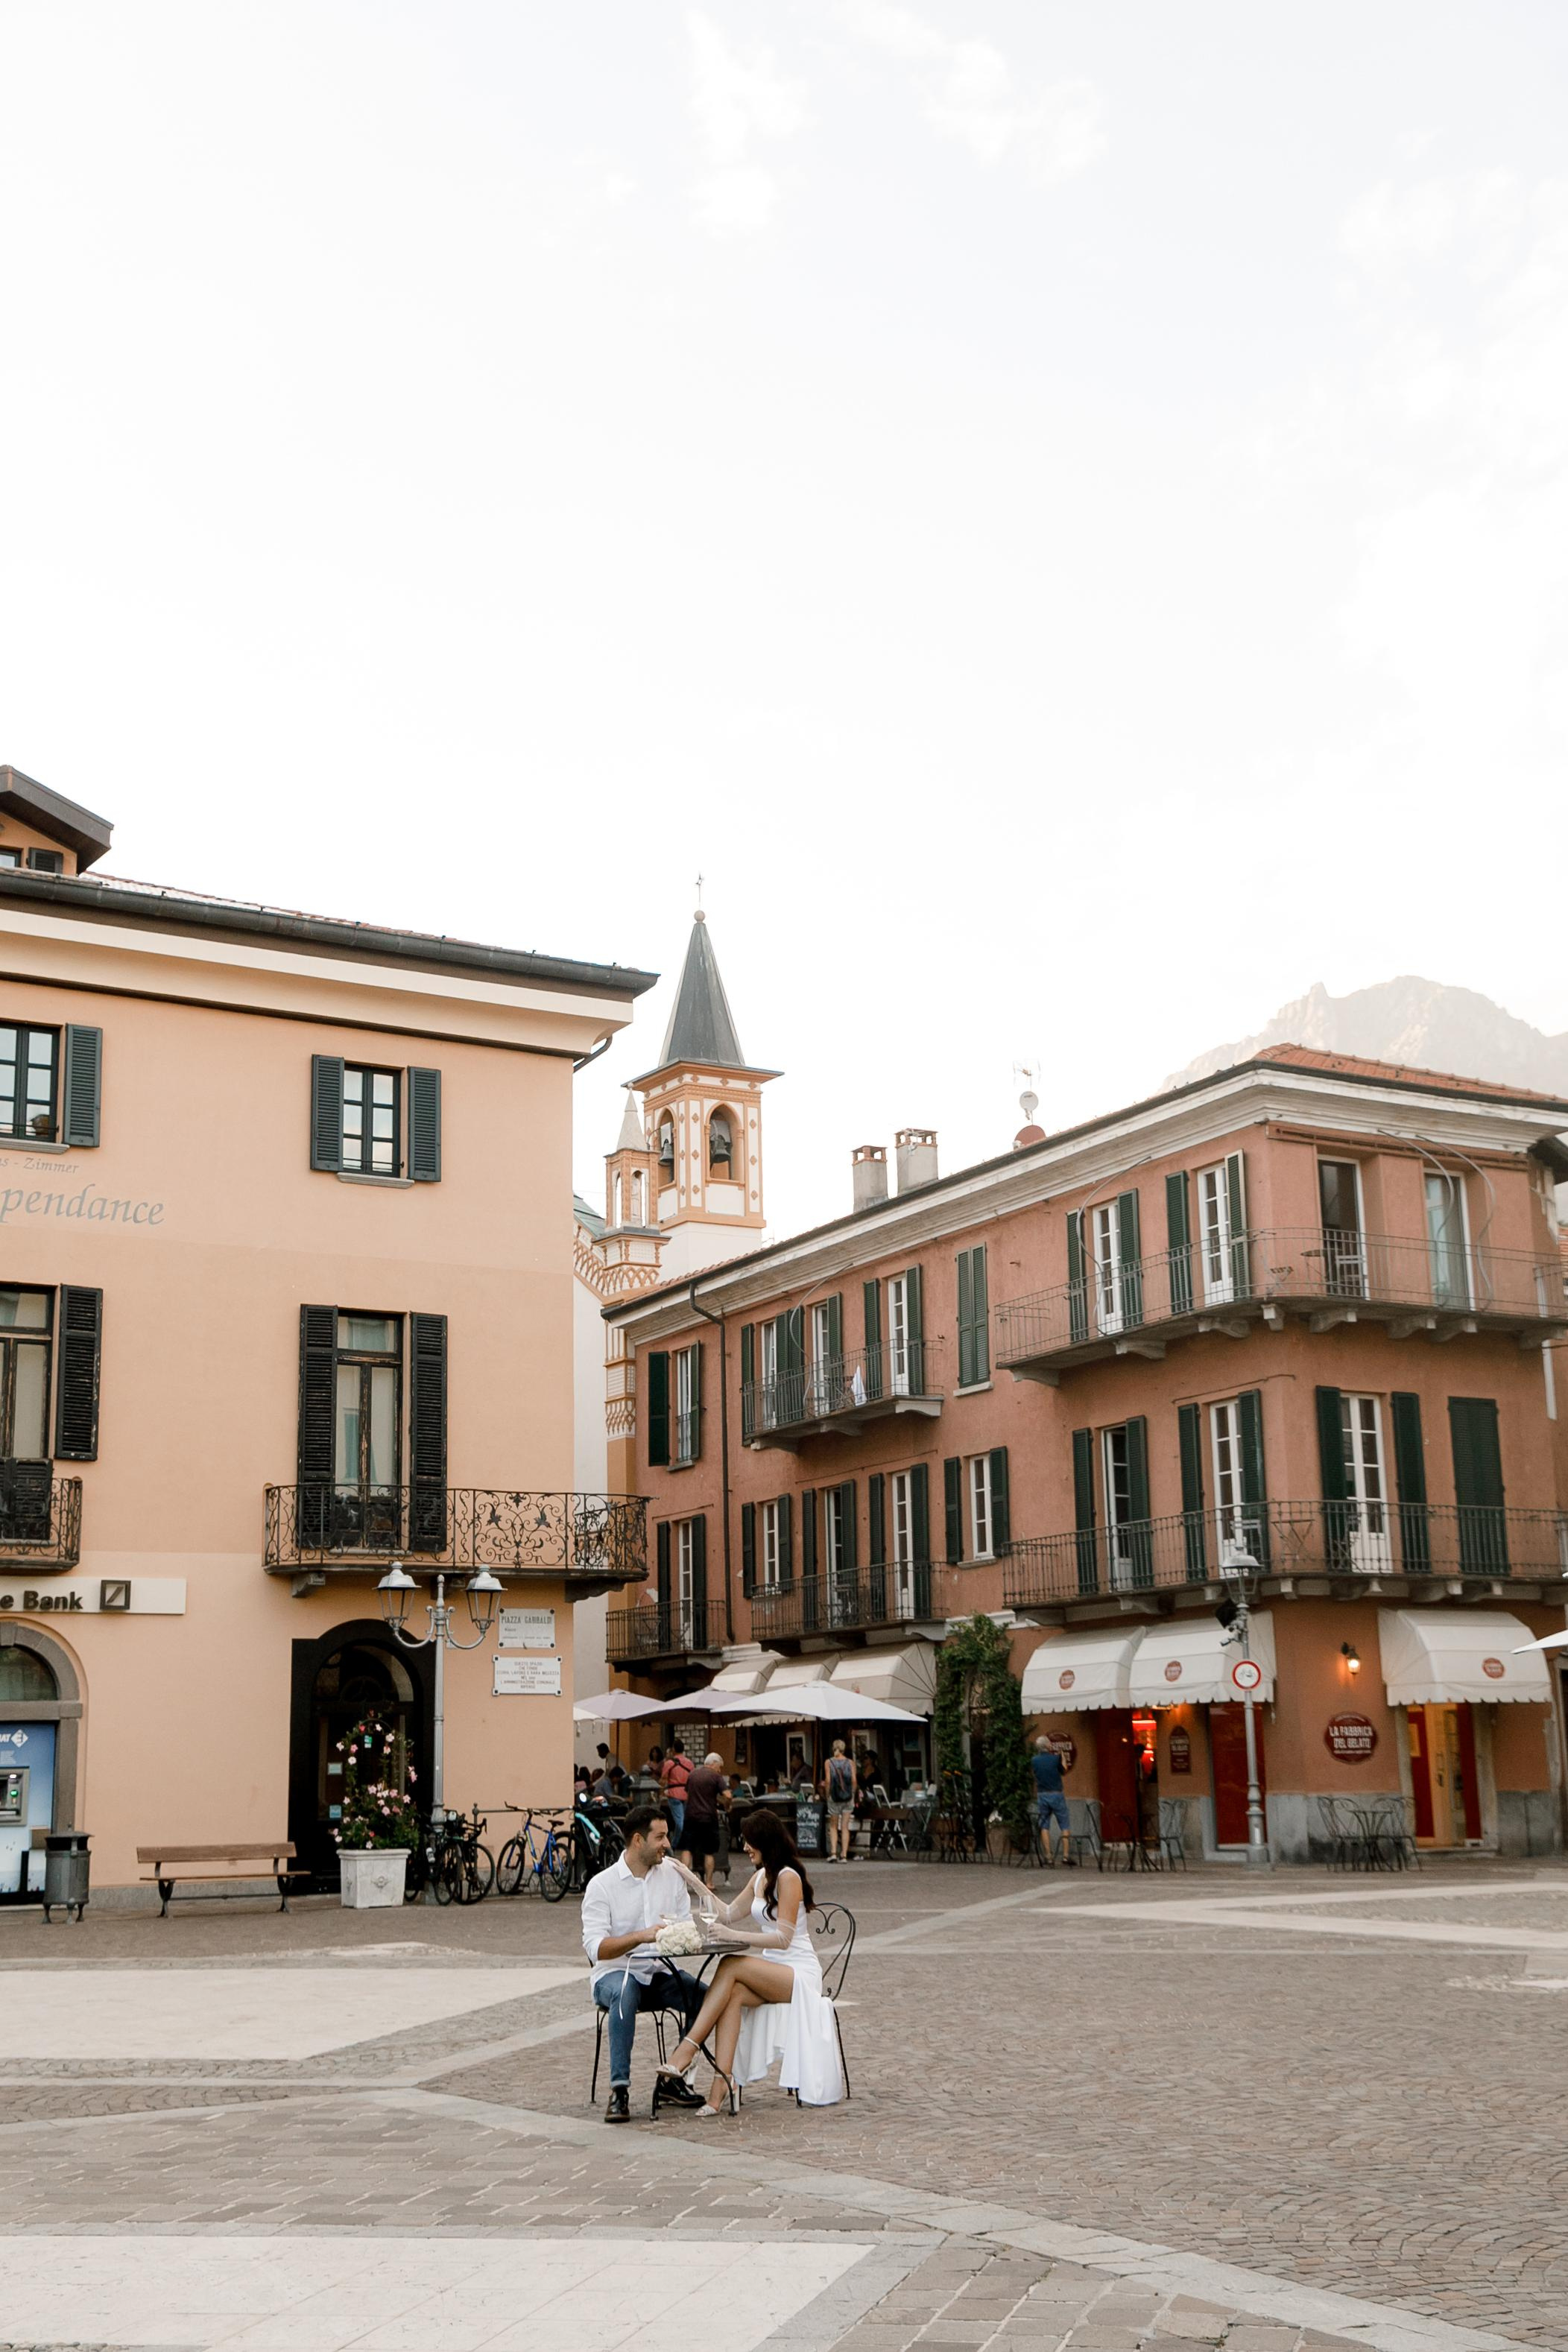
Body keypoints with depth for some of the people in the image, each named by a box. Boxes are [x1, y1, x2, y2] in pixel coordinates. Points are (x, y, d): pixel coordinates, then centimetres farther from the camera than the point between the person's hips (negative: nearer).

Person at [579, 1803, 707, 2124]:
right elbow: (596, 1948, -18)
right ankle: (619, 2090, -31)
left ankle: (674, 2080, -7)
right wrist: (641, 1936, -31)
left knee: (706, 1997, -23)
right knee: (626, 1992, -38)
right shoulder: (602, 1885, -8)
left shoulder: (671, 1873, 6)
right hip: (614, 1974, -4)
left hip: (660, 1973, 4)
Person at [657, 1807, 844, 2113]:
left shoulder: (788, 1877, -12)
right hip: (771, 1971, 7)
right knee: (733, 1994, -26)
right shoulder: (760, 1877, 16)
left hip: (800, 1973, -7)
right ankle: (720, 2088, -39)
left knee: (730, 1966, -29)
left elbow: (783, 1938, -19)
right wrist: (693, 1882, 16)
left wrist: (735, 1936, -25)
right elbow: (728, 1915, 20)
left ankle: (687, 2050, -33)